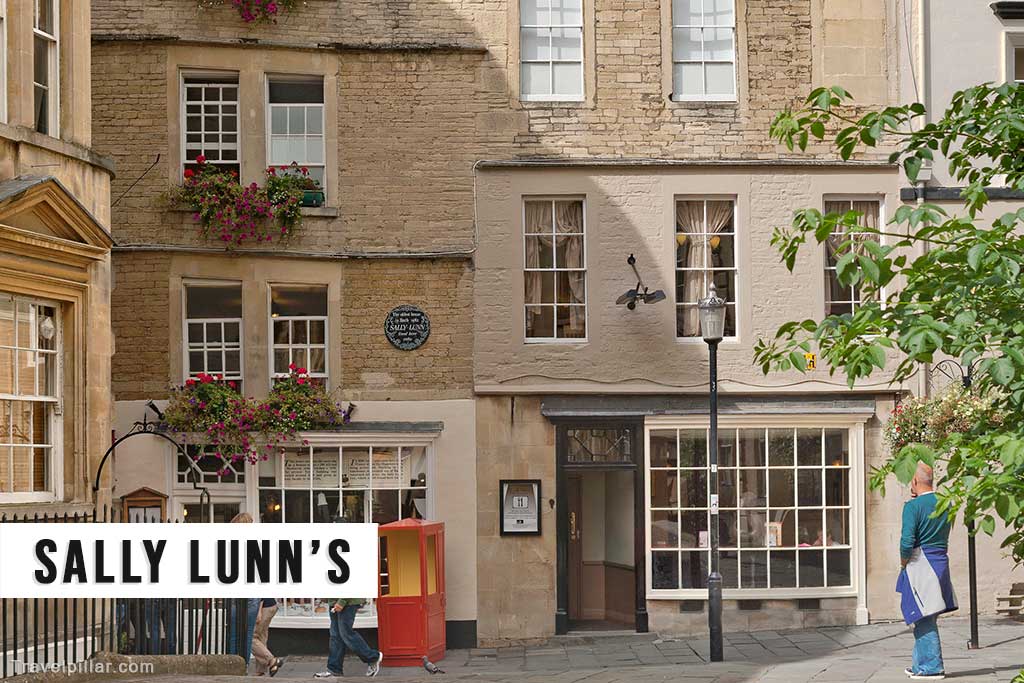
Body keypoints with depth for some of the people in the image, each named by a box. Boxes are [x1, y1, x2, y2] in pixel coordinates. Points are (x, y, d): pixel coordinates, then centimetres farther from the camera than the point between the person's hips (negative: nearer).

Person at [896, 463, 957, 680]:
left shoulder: (913, 506, -14)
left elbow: (907, 542, -21)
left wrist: (904, 562, -2)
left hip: (920, 565, -8)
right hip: (941, 563, 8)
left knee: (924, 620, -3)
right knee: (925, 620, 17)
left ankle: (932, 667, -2)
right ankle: (920, 664, 22)